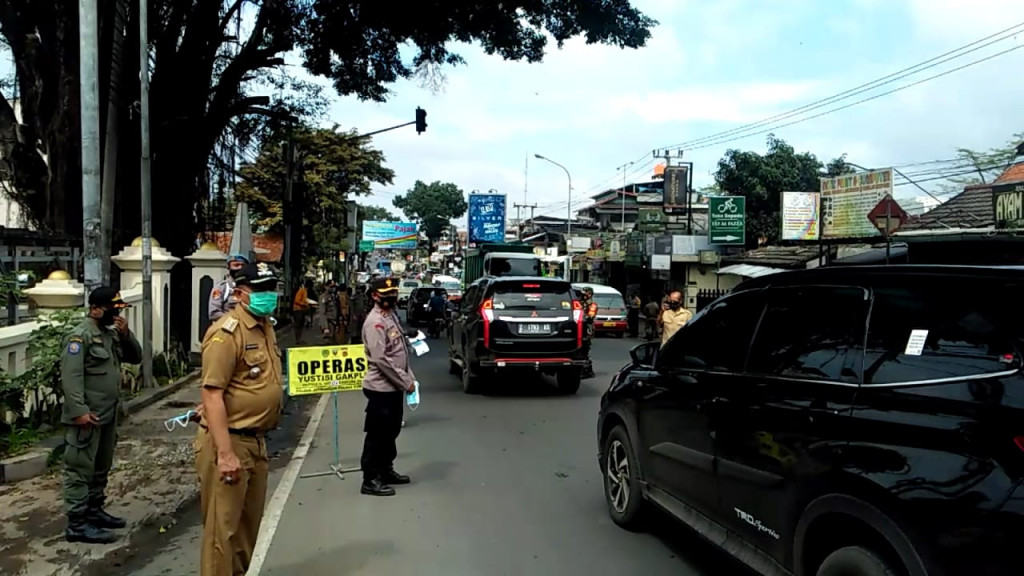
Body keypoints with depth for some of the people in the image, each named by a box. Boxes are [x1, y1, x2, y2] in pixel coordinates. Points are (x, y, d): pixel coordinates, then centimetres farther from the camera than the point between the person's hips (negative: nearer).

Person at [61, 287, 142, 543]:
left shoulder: (111, 333, 14)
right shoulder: (80, 336, -14)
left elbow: (135, 358, 16)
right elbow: (71, 376, -21)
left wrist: (126, 334, -2)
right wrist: (79, 410, -26)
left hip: (108, 414, 9)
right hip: (88, 417, -9)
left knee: (101, 468, 18)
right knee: (80, 469, -3)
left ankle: (94, 511, 30)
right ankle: (77, 524, 1)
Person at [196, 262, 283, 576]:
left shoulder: (266, 327, 11)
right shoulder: (227, 332, -18)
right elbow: (211, 394, -23)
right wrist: (225, 452, -26)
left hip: (256, 440, 9)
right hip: (229, 442, -9)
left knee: (249, 522, 22)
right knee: (223, 527, 1)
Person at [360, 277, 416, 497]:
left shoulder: (391, 316, 13)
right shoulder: (375, 322, -17)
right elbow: (380, 359, -23)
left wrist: (410, 377, 11)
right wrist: (405, 382, -18)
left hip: (394, 387, 10)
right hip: (381, 388, -9)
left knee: (391, 431, 18)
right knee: (377, 434, -1)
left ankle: (386, 470, 32)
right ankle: (371, 480, 7)